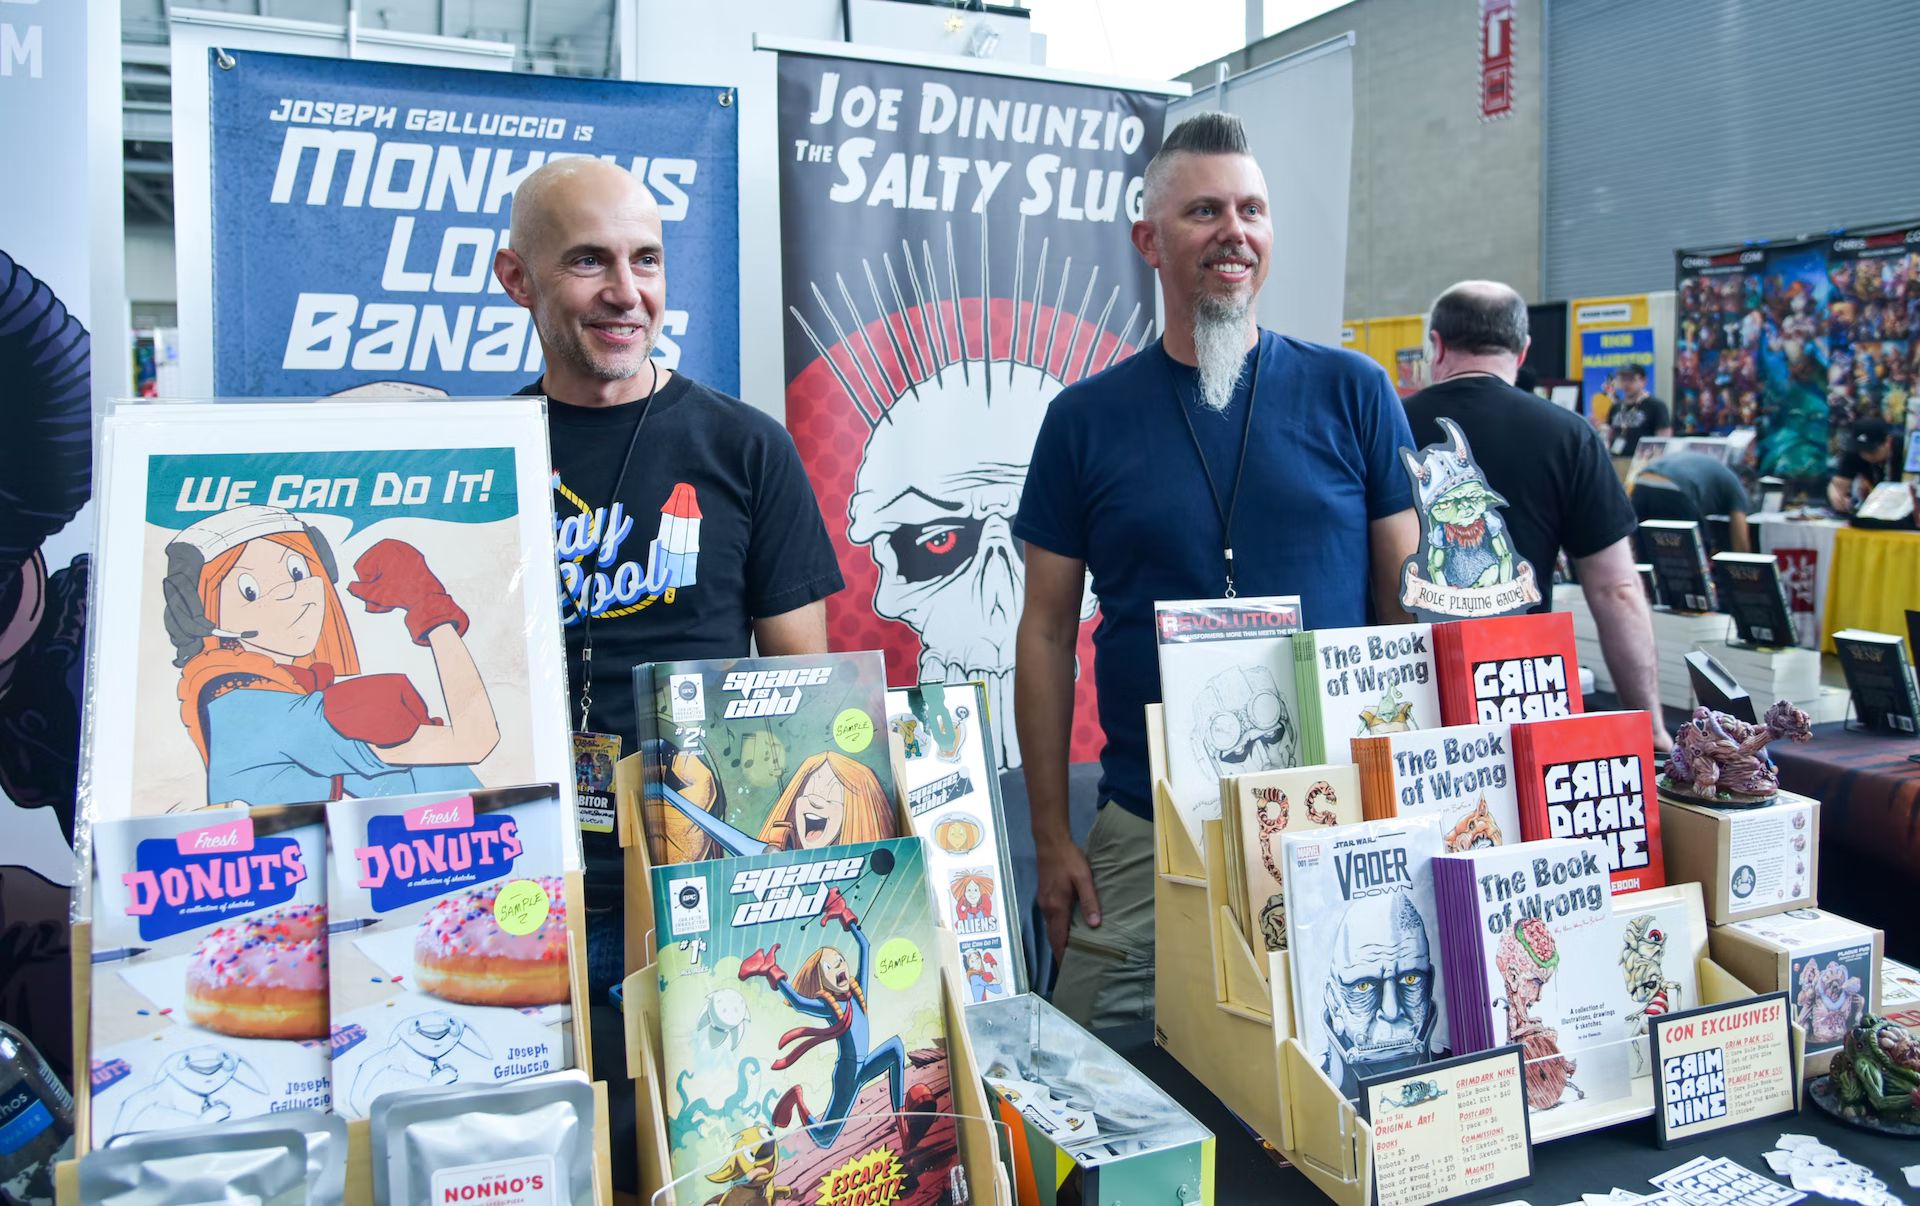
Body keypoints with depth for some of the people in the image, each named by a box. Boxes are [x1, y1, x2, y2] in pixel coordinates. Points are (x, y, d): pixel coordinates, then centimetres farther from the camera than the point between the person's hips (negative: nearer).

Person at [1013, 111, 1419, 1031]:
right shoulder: (1085, 418, 2)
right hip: (1143, 837, 0)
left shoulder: (1351, 393, 3)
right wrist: (1051, 840, 0)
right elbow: (1047, 631, 4)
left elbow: (1409, 605, 4)